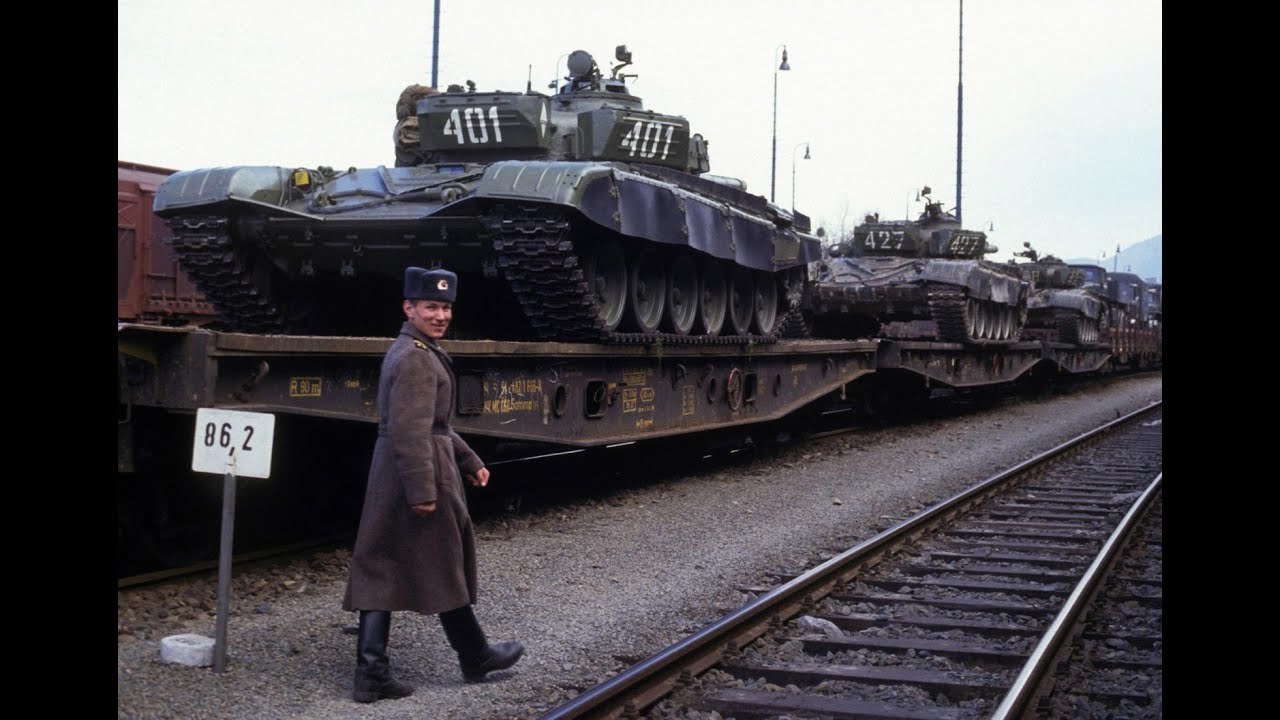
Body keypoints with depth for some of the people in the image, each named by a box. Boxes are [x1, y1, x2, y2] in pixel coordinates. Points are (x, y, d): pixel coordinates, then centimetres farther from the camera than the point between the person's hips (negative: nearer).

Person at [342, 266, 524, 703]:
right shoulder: (415, 359, -17)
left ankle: (371, 674, 9)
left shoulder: (412, 351, 16)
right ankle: (475, 657, 23)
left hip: (388, 476, 10)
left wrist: (468, 460, 25)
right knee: (443, 568, 6)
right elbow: (410, 431, -24)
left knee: (381, 572, 6)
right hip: (421, 473, -10)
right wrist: (423, 491, -25)